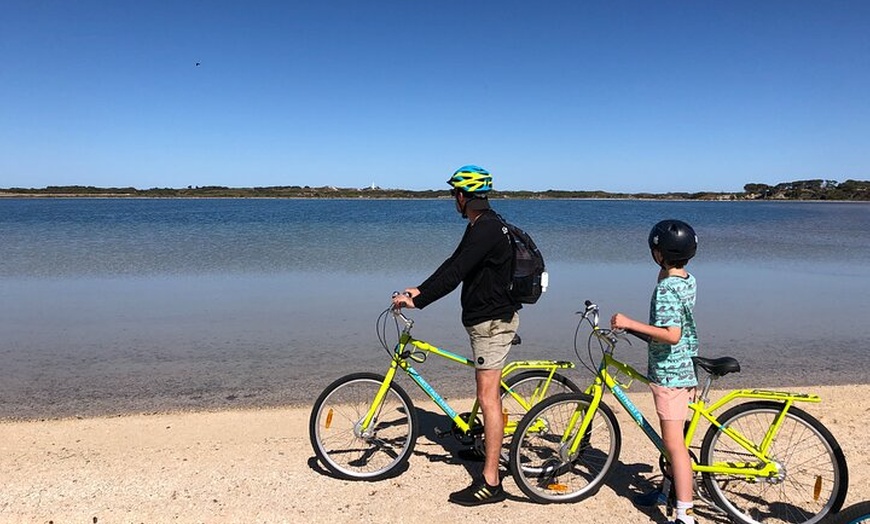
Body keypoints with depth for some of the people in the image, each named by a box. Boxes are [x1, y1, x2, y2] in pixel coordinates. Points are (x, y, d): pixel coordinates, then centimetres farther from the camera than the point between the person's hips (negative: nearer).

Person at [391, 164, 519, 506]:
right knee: (488, 391, 21)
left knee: (488, 397, -8)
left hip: (492, 321, -11)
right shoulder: (481, 226, 13)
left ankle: (490, 483, -1)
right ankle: (490, 445, 38)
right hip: (488, 317, 11)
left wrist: (417, 301, -24)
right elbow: (454, 264, 15)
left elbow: (455, 273, -27)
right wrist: (420, 290, 9)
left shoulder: (486, 230, -21)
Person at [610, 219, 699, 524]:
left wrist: (630, 324, -29)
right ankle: (671, 488, 38)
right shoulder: (687, 280, 7)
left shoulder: (666, 288, -22)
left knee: (673, 443, -6)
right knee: (673, 438, 23)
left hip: (668, 372, -10)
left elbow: (672, 335, -30)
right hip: (684, 367, 10)